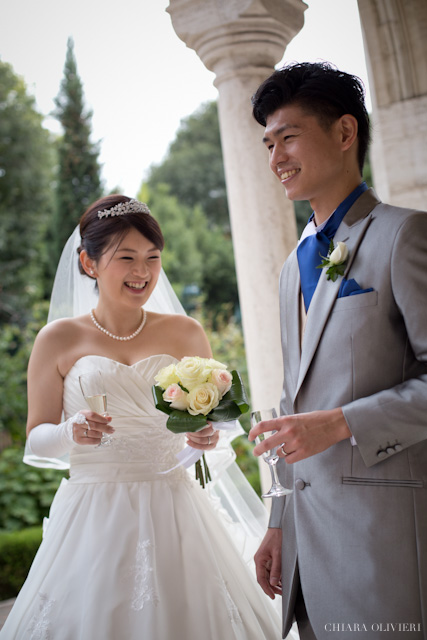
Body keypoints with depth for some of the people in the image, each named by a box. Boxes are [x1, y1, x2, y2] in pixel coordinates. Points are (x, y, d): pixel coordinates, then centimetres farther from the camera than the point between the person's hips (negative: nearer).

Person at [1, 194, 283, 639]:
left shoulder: (185, 334, 3)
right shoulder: (59, 340, -1)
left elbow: (210, 420, 14)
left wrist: (206, 437, -8)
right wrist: (70, 433, -17)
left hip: (174, 512, 2)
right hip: (93, 516, -1)